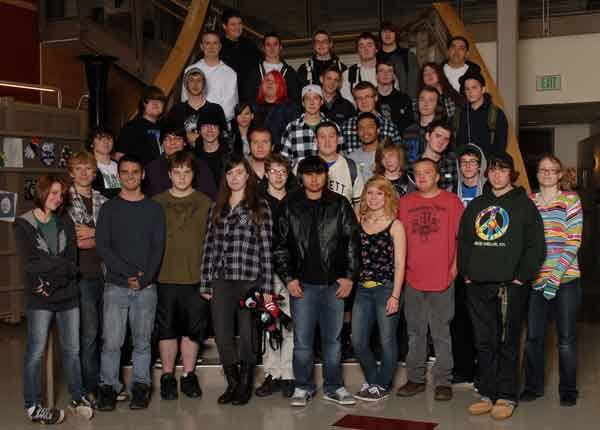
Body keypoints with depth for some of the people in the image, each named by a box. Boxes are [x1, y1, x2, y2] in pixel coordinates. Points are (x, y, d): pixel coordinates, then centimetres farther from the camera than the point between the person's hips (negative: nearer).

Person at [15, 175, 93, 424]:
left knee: (72, 349, 10)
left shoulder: (65, 222, 10)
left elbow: (72, 262, 1)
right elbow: (31, 264, -12)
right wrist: (62, 265, -11)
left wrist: (51, 281, -13)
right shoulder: (23, 224, -1)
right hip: (39, 300, -4)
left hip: (68, 296, 4)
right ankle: (32, 406, 9)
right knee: (36, 352, 0)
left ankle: (77, 398, 22)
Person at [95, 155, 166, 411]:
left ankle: (140, 386, 15)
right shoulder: (109, 208, 7)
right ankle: (108, 387, 9)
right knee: (111, 341, -3)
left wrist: (144, 278, -10)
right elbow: (102, 247, -3)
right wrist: (129, 273, -13)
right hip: (116, 286, 0)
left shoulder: (154, 209, 9)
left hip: (146, 287, 1)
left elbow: (158, 247, 2)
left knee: (142, 341, 5)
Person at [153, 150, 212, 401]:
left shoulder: (205, 203, 5)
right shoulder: (157, 203, 6)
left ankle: (189, 376, 21)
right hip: (165, 277, 0)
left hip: (196, 277, 0)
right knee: (167, 328, 6)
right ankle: (167, 376, 19)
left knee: (193, 328, 7)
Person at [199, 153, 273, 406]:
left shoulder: (260, 207, 2)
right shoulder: (217, 209, 13)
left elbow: (266, 248, -2)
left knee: (247, 336, 4)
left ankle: (246, 386, 20)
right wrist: (205, 283, 7)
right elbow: (209, 246, 11)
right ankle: (233, 384, 21)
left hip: (249, 280, -3)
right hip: (221, 281, 3)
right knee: (222, 336, 3)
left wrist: (267, 287, -7)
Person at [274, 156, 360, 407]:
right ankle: (303, 387, 17)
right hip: (302, 283, 0)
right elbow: (280, 246, 5)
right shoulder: (289, 206, 4)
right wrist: (288, 278, -3)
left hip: (334, 283, 1)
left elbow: (352, 243, 4)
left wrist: (349, 276, -3)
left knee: (333, 339, 8)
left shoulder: (340, 205, 5)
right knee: (302, 340, 3)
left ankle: (333, 387, 20)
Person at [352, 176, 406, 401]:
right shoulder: (358, 223, 8)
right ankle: (372, 380, 26)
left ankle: (382, 385, 21)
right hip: (363, 289, 4)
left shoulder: (395, 225, -2)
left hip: (386, 289, -4)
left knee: (387, 341, 5)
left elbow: (399, 264, -5)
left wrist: (395, 296, -11)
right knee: (358, 341, 5)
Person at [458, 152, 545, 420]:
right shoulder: (475, 206, 16)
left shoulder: (523, 204, 3)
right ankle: (487, 394, 17)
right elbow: (463, 242, 18)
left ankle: (507, 397, 8)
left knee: (507, 343, 0)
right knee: (484, 343, 9)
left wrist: (521, 277, -10)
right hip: (477, 286, 4)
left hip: (510, 286, -4)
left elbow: (535, 245, -4)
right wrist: (466, 273, 7)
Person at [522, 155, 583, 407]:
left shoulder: (570, 200, 0)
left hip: (565, 279, -2)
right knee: (533, 336, 5)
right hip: (535, 280, 3)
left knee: (566, 338, 4)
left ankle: (568, 390, 19)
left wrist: (556, 276, -14)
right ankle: (533, 386, 21)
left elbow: (574, 242, -6)